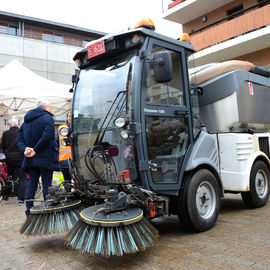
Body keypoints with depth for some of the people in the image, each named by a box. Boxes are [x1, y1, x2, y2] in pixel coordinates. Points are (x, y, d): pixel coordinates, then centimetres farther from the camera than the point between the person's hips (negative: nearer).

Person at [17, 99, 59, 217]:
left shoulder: (26, 121, 16)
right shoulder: (48, 118, -7)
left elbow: (19, 139, 8)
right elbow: (47, 136, -21)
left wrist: (25, 149, -5)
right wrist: (35, 150, -16)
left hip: (30, 159, 6)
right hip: (45, 158, -6)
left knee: (31, 184, 11)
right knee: (47, 184, 0)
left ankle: (29, 211, 15)